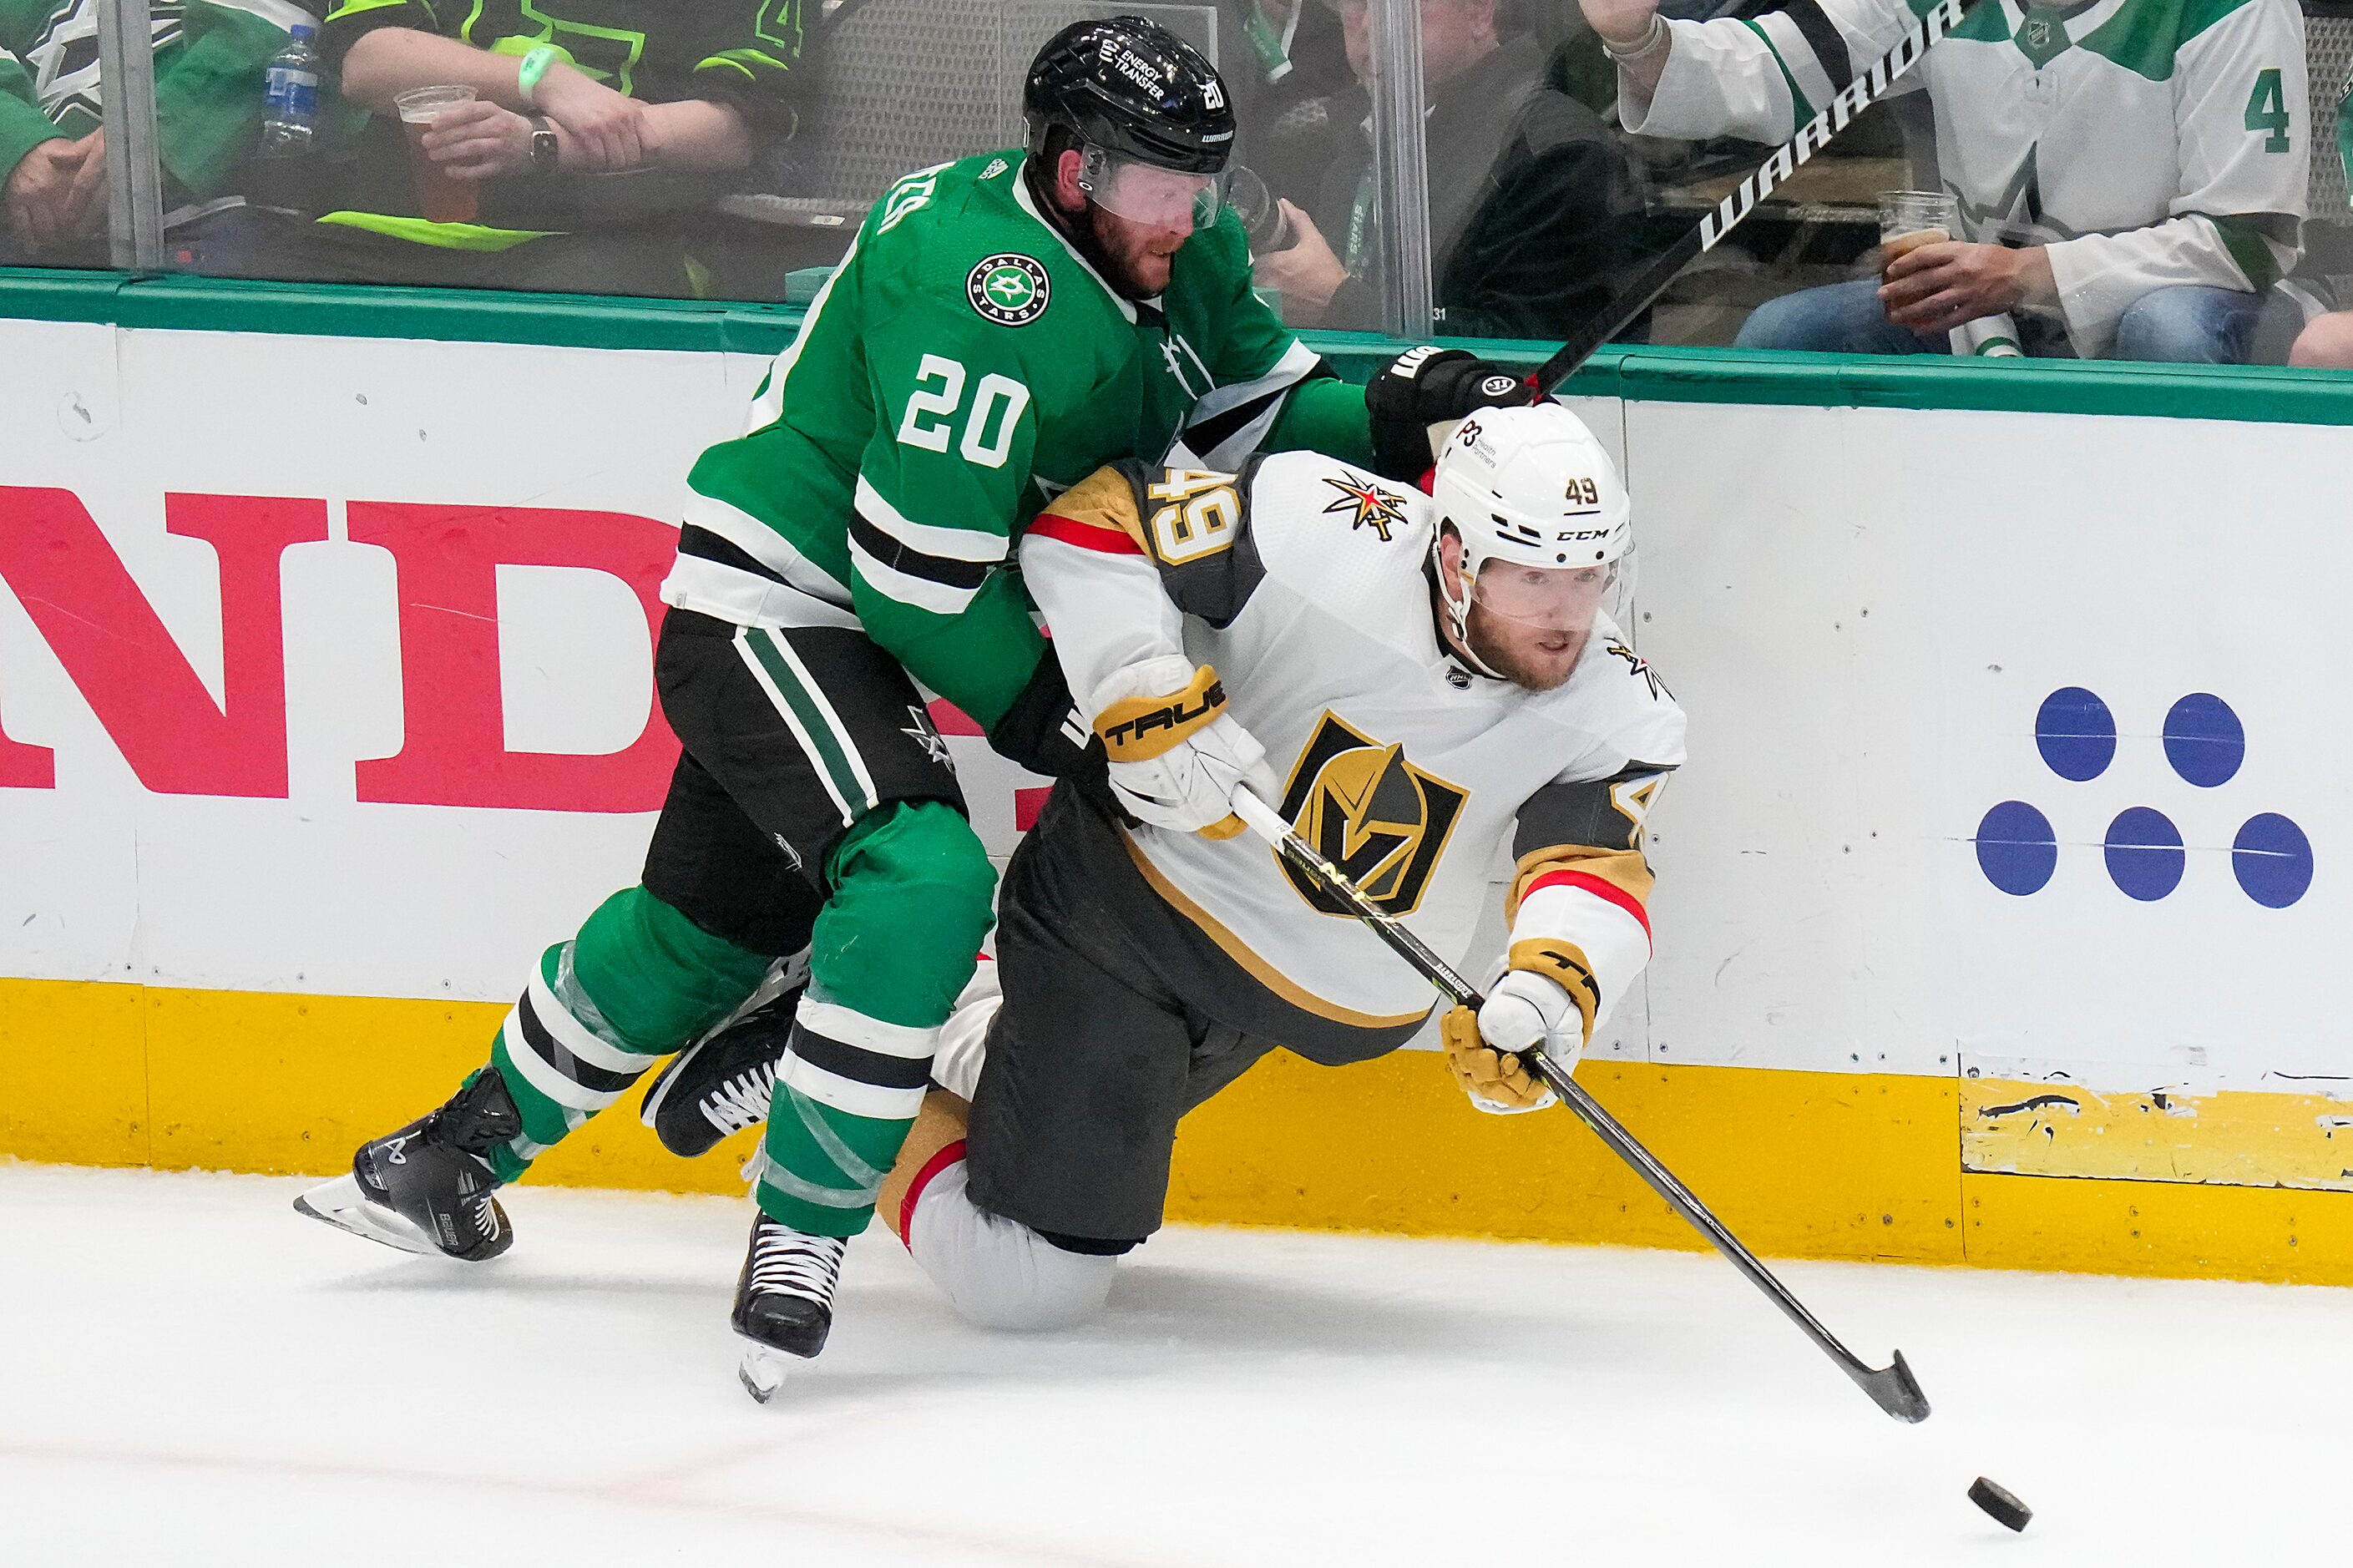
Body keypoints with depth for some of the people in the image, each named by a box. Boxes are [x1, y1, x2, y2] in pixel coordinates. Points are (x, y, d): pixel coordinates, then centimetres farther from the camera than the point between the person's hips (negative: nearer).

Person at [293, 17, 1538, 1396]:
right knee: (922, 878, -28)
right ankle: (801, 1234, -23)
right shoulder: (986, 285, -29)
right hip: (770, 599, -10)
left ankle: (457, 1158, 40)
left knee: (712, 925, 21)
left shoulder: (1184, 260, -1)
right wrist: (1047, 715, -18)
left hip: (853, 637, 10)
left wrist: (1392, 420, -12)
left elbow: (1257, 414, 8)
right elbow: (915, 563, -28)